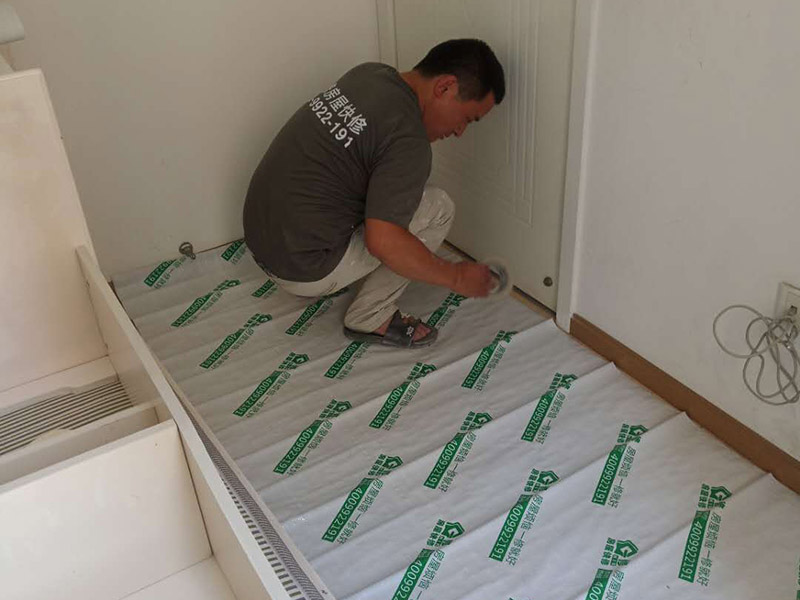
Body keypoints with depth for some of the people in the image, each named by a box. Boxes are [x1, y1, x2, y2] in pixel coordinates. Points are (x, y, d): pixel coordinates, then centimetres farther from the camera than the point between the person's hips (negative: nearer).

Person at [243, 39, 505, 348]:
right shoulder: (408, 142, -22)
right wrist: (456, 277, -12)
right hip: (303, 269, -9)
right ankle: (371, 318, 3)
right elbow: (383, 241, -25)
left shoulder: (370, 72, 4)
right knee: (438, 208, -4)